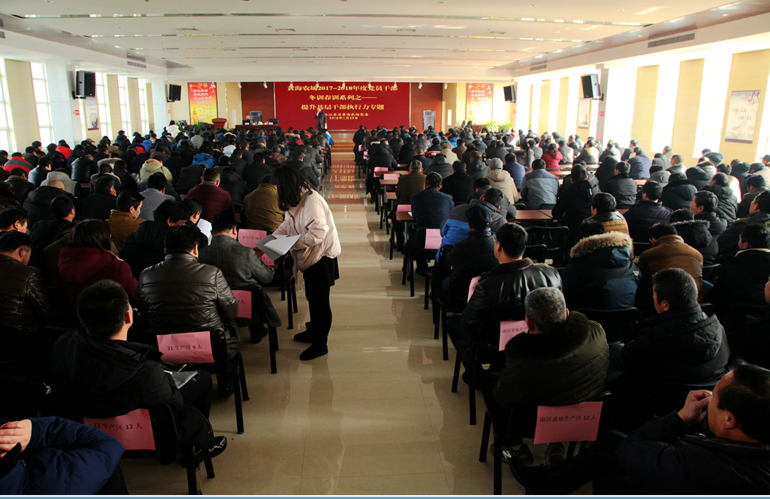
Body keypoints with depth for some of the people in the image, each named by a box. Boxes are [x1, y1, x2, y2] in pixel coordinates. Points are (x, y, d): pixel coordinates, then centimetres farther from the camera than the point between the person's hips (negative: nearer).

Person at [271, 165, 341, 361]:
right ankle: (313, 331, 40)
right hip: (310, 257, 10)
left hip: (321, 256, -10)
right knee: (312, 297, 22)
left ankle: (320, 344, 12)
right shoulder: (296, 200, 9)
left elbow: (319, 231, -29)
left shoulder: (311, 201, -24)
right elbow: (287, 226, 14)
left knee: (320, 299, 0)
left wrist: (294, 243, -27)